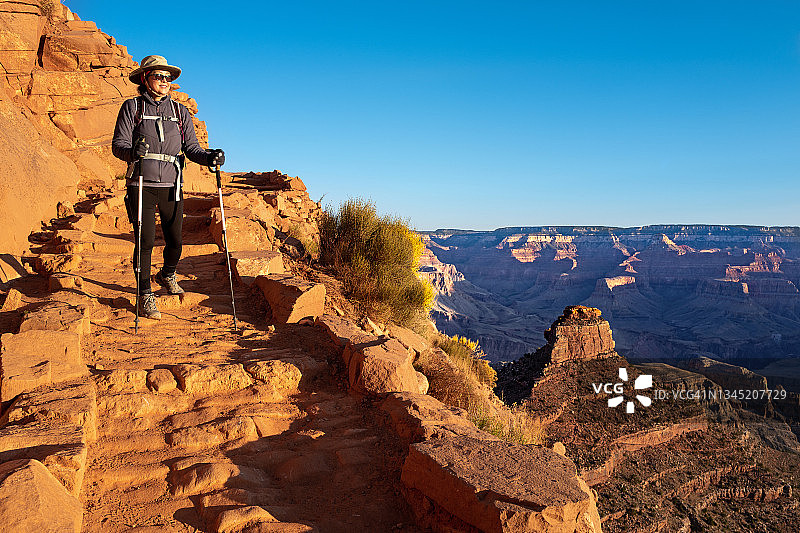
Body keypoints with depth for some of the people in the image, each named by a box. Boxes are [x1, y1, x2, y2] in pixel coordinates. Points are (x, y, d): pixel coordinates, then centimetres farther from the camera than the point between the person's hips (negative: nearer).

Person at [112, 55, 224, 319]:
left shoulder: (180, 111, 12)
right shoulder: (132, 107, 4)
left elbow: (191, 147, 4)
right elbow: (118, 144, -3)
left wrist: (209, 157, -17)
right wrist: (132, 151, -26)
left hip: (171, 187, 3)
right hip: (141, 186, -3)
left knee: (175, 241, 8)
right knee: (145, 241, -4)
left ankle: (167, 275, 40)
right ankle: (145, 295, 11)